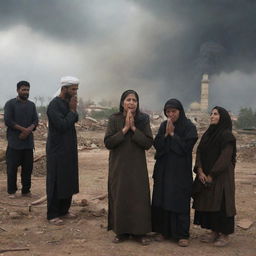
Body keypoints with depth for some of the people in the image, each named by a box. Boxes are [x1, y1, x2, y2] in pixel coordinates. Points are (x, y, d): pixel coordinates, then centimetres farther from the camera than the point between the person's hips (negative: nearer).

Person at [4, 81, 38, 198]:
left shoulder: (31, 105, 13)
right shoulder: (10, 104, -2)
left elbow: (35, 121, 6)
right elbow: (8, 121, -10)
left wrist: (28, 131, -12)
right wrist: (23, 129, -15)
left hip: (28, 141, 5)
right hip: (14, 141, -4)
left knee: (28, 167, 6)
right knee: (12, 167, -1)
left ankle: (26, 190, 16)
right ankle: (11, 191, 9)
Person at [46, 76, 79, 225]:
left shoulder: (68, 103, 10)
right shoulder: (55, 105, -16)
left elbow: (75, 119, 7)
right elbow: (62, 125, -24)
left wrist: (74, 110, -10)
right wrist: (72, 110, -15)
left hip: (69, 149, 8)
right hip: (57, 150, -8)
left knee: (68, 181, 13)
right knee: (56, 183, -1)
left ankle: (64, 210, 26)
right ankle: (52, 215, 10)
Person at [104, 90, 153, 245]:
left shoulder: (143, 119, -2)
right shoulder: (114, 119, -4)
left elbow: (148, 143, -9)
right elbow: (108, 143, -11)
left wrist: (133, 128, -17)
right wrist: (125, 128, -18)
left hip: (137, 167, 0)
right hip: (118, 166, 0)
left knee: (139, 197, 2)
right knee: (120, 198, 5)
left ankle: (139, 232, 15)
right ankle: (121, 231, 19)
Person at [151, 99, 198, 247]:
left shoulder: (189, 127, -5)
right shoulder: (164, 126, 8)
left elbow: (186, 147, -15)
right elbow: (157, 145, 1)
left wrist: (172, 133, -13)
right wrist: (166, 133, -13)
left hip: (181, 170, -4)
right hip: (163, 169, 4)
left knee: (180, 202, -2)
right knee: (161, 200, 7)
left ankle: (182, 234, 7)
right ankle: (163, 230, 19)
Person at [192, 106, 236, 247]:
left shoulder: (227, 135, -10)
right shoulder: (208, 133, 11)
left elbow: (225, 158, -16)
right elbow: (199, 152, 5)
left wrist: (211, 175, -15)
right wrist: (200, 171, -9)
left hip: (221, 176, -7)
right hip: (205, 176, 7)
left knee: (221, 203, -2)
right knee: (207, 203, 8)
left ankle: (224, 234, 10)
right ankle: (214, 231, 20)